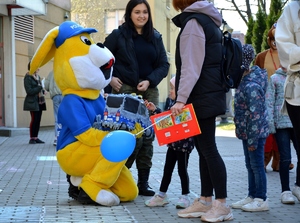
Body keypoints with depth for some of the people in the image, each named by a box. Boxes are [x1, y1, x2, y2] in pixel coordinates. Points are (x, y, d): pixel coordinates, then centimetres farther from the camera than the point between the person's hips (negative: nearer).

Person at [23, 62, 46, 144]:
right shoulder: (28, 77, -8)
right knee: (34, 119, -7)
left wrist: (43, 91, 3)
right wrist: (40, 87, -17)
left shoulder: (37, 76, 16)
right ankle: (32, 138, 1)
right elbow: (29, 91, -15)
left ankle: (36, 137, 11)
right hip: (33, 102, -7)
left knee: (38, 119, 5)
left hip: (40, 101, 7)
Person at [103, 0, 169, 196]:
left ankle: (143, 183, 9)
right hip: (126, 91, -4)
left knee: (148, 137, 2)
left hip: (150, 91, 4)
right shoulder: (118, 35, 2)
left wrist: (149, 81, -8)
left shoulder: (156, 37, 12)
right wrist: (110, 78, -10)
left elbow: (164, 65, 8)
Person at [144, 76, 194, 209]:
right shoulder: (173, 104, 9)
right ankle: (161, 195, 22)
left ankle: (185, 196, 16)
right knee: (167, 169, 13)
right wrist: (155, 110, 15)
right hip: (173, 143, 8)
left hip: (184, 144, -8)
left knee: (182, 170, 3)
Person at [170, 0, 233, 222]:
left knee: (208, 148, -8)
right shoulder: (209, 21, 18)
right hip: (210, 94, 10)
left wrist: (181, 98, -22)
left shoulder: (194, 22, -11)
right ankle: (205, 201, 15)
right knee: (204, 149, 10)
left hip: (202, 96, -10)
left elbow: (191, 66, -19)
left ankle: (222, 204, -5)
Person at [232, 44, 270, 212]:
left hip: (256, 133, -10)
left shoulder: (251, 86, -24)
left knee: (256, 165, 0)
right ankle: (252, 196, 27)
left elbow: (255, 115, -24)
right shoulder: (246, 78, 6)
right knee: (250, 165, 17)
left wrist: (252, 140, -20)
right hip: (248, 132, 10)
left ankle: (261, 200, 11)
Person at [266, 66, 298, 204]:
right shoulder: (275, 78, 3)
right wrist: (270, 123, -7)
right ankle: (285, 191, 9)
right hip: (281, 123, -3)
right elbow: (269, 102, 0)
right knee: (285, 158, -1)